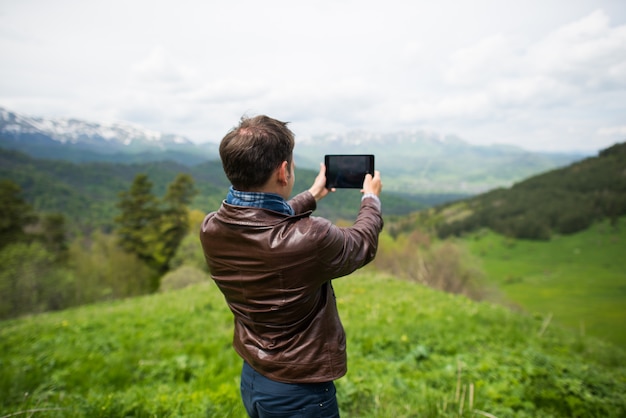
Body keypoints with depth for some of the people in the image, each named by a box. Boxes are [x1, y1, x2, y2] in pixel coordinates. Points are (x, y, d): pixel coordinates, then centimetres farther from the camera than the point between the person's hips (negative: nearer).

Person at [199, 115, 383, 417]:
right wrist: (371, 199, 9)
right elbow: (362, 244, -10)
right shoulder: (309, 238, -33)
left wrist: (312, 196, 19)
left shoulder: (210, 230, -15)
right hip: (298, 392, -5)